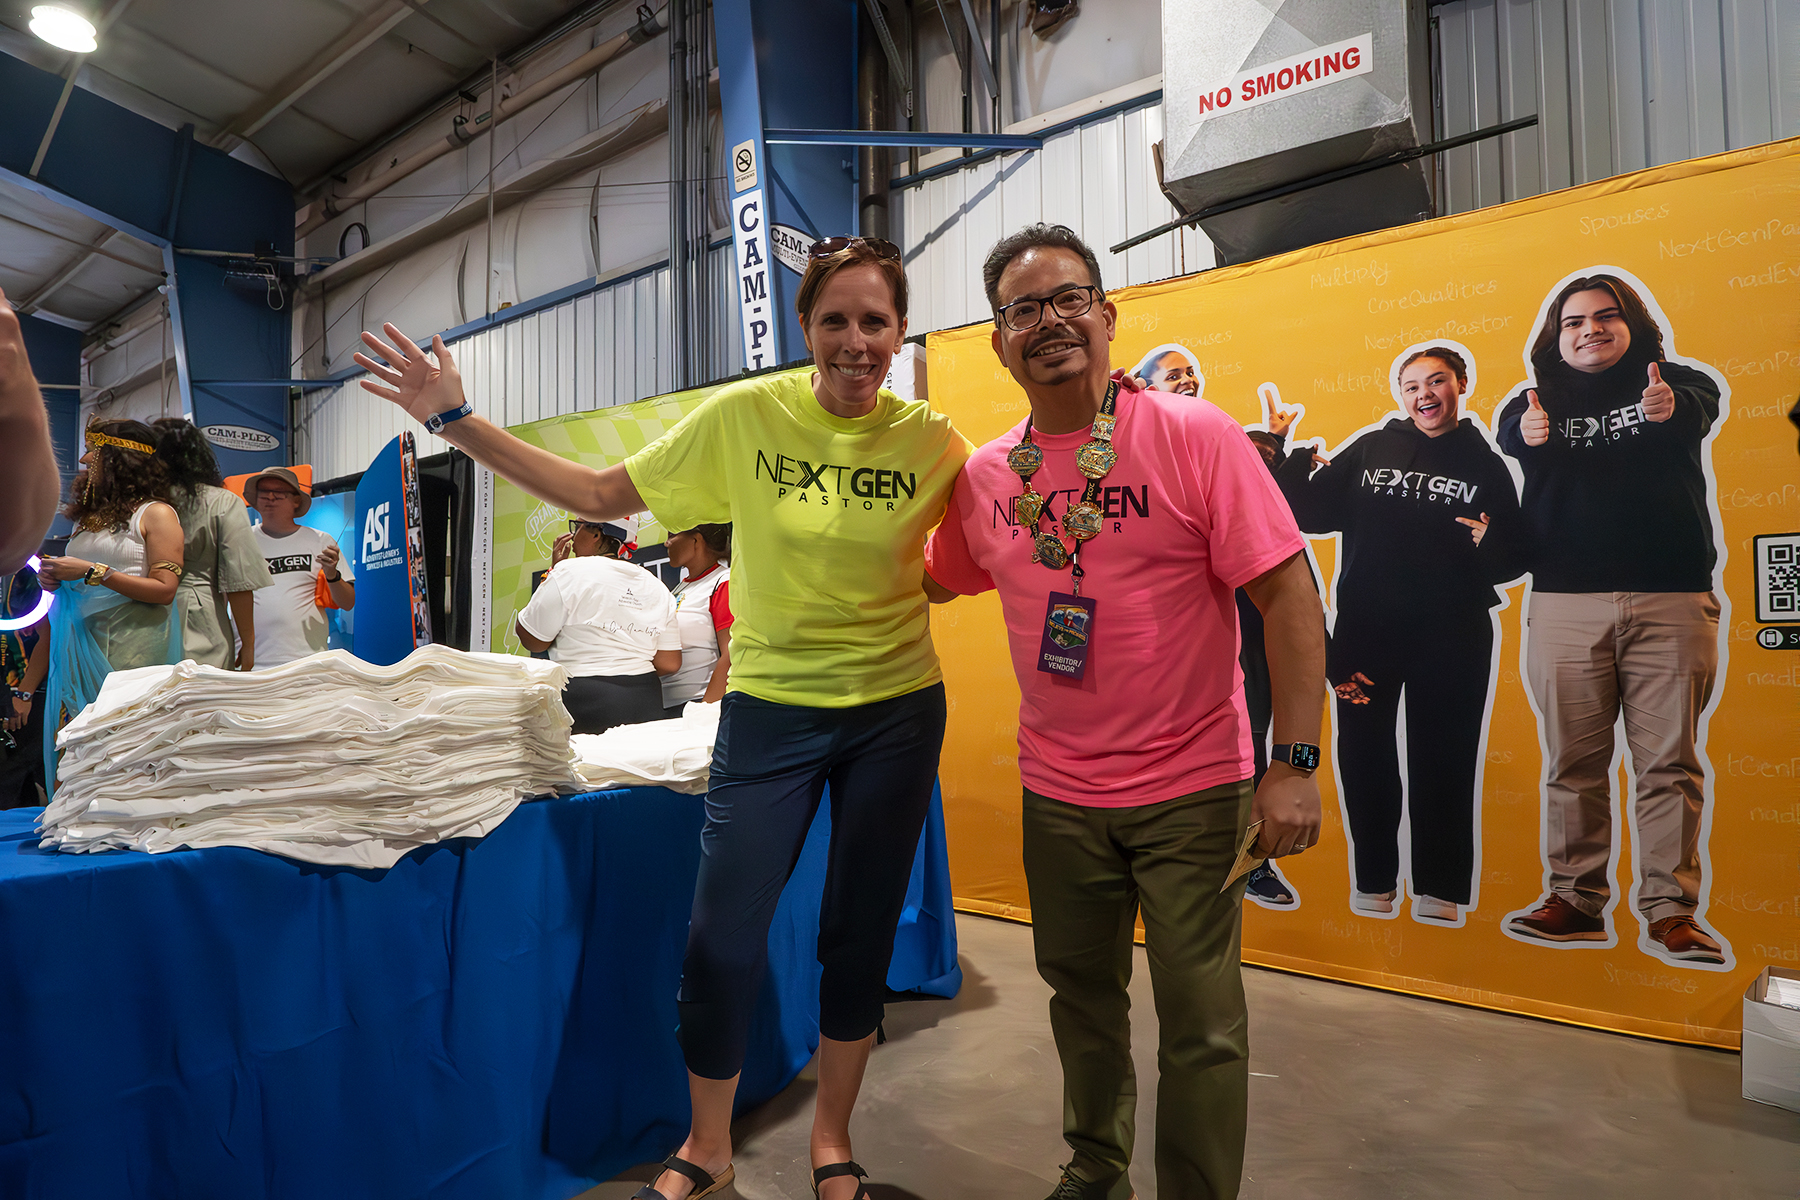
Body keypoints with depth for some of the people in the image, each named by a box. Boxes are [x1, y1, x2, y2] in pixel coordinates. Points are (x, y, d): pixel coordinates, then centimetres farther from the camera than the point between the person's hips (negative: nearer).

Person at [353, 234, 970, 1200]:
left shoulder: (930, 439, -5)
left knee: (860, 937, 12)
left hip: (897, 712, 1)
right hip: (770, 708, 0)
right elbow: (600, 495, -2)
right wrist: (457, 422, -6)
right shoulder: (746, 414, -7)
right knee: (722, 940, 2)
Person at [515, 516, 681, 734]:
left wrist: (552, 570, 6)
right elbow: (670, 664, 7)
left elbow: (531, 640, 1)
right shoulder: (656, 586, 9)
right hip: (644, 706, 5)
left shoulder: (570, 572, -6)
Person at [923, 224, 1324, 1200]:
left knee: (1200, 1024, 7)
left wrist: (1293, 763, -17)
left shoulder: (1193, 436, -11)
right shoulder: (984, 476, 1)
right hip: (1055, 790, 4)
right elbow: (935, 582, 19)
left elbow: (1288, 596, -13)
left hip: (1192, 788, -4)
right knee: (1081, 993, 21)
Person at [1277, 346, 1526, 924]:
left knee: (1443, 758, 6)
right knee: (1363, 752, 6)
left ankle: (1439, 888, 21)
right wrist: (1292, 461, -12)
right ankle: (1375, 879, 23)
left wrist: (1490, 543, -16)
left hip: (1452, 636, -1)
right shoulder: (1370, 449, 8)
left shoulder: (1487, 464, 6)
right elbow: (1311, 513, 2)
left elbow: (1514, 558, 5)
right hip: (1365, 627, 1)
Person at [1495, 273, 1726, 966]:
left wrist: (1670, 408, -38)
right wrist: (1529, 434, -36)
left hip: (1671, 597, 0)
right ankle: (1575, 902, 12)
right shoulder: (1539, 401, 11)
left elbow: (1704, 407, -13)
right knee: (1573, 761, 3)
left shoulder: (1677, 384, 10)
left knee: (1670, 762, 1)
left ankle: (1669, 913, 9)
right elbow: (1511, 434, -11)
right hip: (1565, 602, 1)